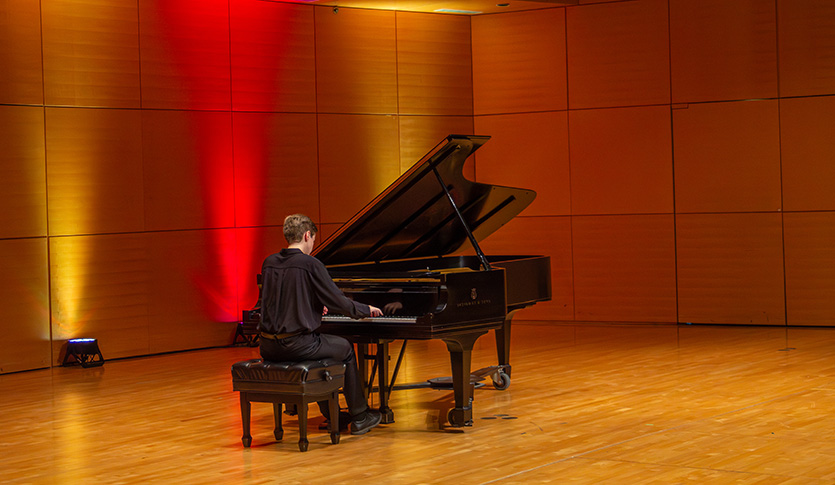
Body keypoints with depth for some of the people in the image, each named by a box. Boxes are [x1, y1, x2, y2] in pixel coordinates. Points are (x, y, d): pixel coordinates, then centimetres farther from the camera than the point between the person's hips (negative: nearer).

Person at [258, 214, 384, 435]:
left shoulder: (269, 263, 7)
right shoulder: (311, 265, -12)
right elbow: (339, 302, -9)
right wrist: (367, 310, 10)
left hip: (268, 346, 7)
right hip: (296, 344, -6)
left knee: (320, 345, 33)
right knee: (345, 348, 20)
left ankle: (331, 415, 38)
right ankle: (359, 416, 24)